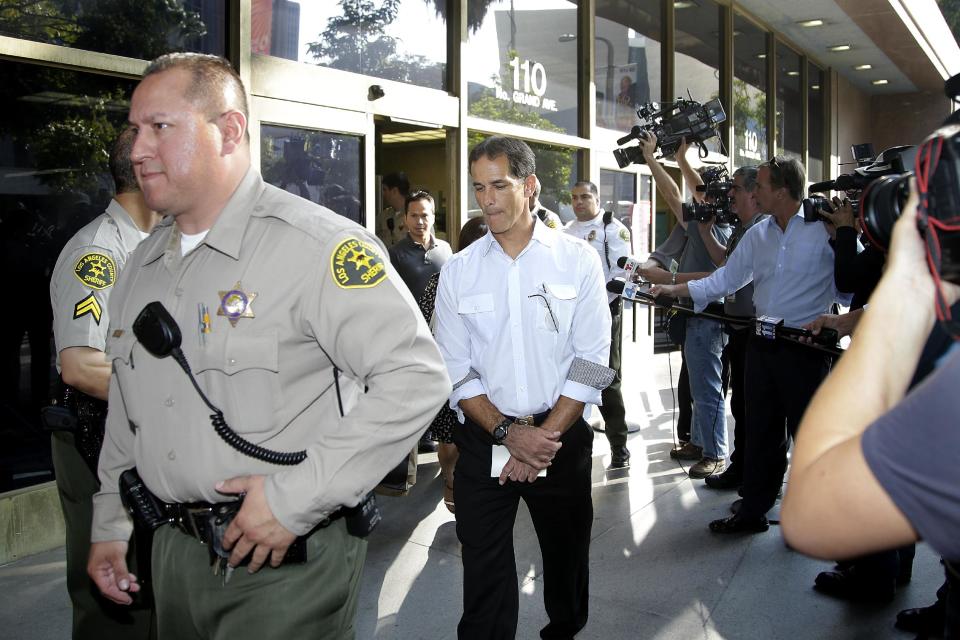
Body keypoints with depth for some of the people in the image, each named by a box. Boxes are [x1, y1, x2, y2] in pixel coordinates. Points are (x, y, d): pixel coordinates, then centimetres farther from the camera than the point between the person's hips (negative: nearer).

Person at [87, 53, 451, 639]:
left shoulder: (316, 245, -18)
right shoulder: (145, 264, 9)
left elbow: (417, 377, -25)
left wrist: (295, 497, -23)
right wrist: (110, 526, 19)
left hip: (287, 566, -7)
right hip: (174, 556, 7)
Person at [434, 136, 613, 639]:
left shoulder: (577, 260, -2)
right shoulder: (458, 272, 2)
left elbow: (591, 364, -6)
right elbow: (456, 372, -1)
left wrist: (544, 438, -13)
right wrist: (508, 433, -13)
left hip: (561, 435, 0)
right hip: (484, 440, 0)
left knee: (566, 556, 16)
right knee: (484, 568, 3)